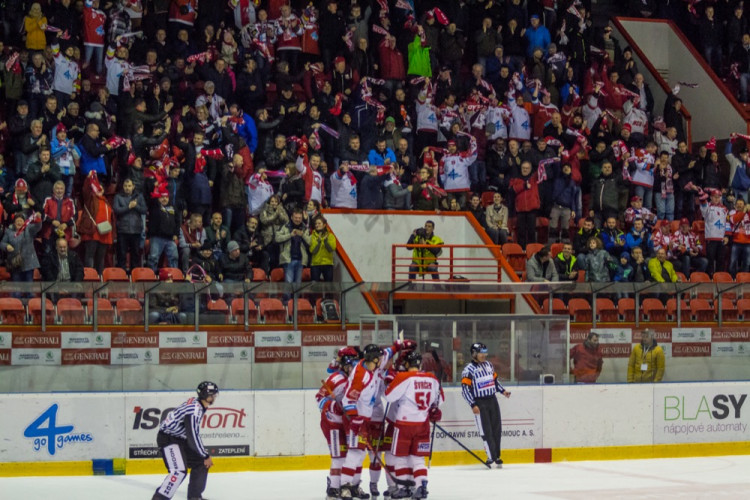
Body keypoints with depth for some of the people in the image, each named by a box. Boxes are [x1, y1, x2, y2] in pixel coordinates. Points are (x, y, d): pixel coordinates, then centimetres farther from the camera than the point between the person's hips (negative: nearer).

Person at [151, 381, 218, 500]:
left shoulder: (199, 406, 8)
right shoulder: (194, 409, -24)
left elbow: (194, 434, 18)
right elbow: (193, 437, -25)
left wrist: (204, 454, 18)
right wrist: (206, 456, -17)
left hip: (180, 438, 10)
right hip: (168, 438, -10)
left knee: (200, 463, 13)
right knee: (179, 470, -24)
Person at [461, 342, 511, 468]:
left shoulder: (489, 365, 11)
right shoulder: (469, 370, -11)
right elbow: (465, 389, -14)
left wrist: (502, 391, 9)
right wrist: (473, 405, -19)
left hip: (492, 401, 6)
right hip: (479, 403, -6)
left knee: (496, 428, 6)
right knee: (486, 431, -6)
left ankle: (497, 456, 15)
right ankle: (491, 457, -1)